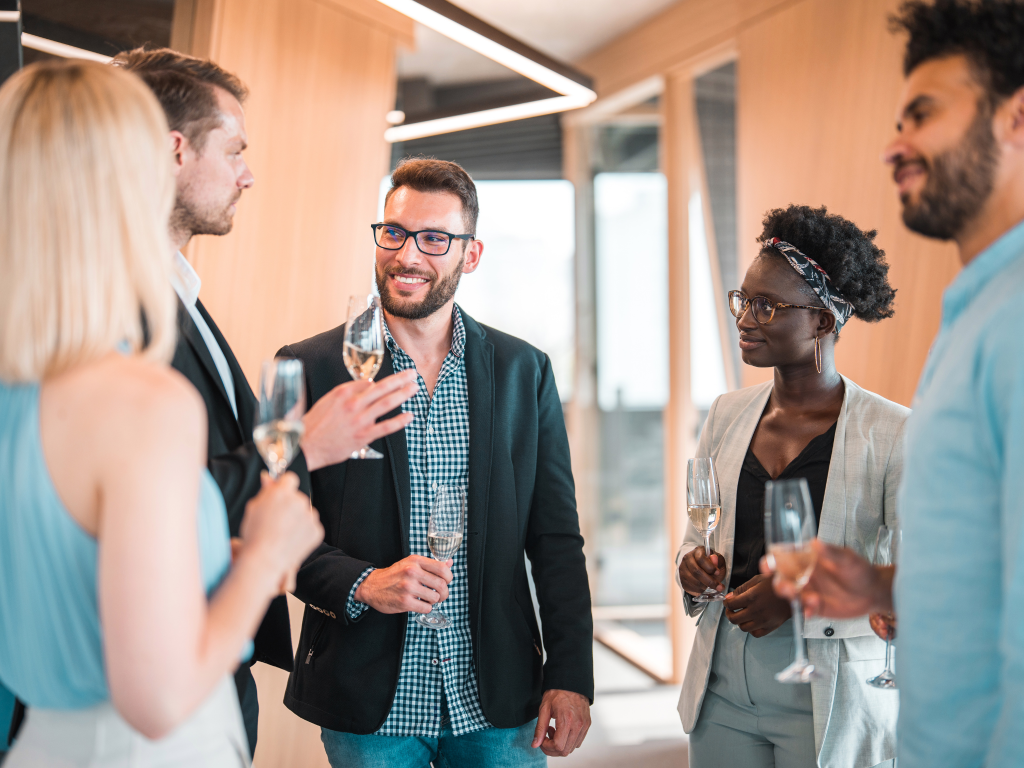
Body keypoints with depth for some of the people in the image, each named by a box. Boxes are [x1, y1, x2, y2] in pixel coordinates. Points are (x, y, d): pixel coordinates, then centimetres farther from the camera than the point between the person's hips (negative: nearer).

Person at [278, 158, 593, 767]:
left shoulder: (524, 370, 3)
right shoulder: (310, 369, -4)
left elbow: (557, 538, 3)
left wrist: (570, 677, -2)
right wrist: (359, 585, -19)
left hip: (499, 699, 2)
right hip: (369, 704, -1)